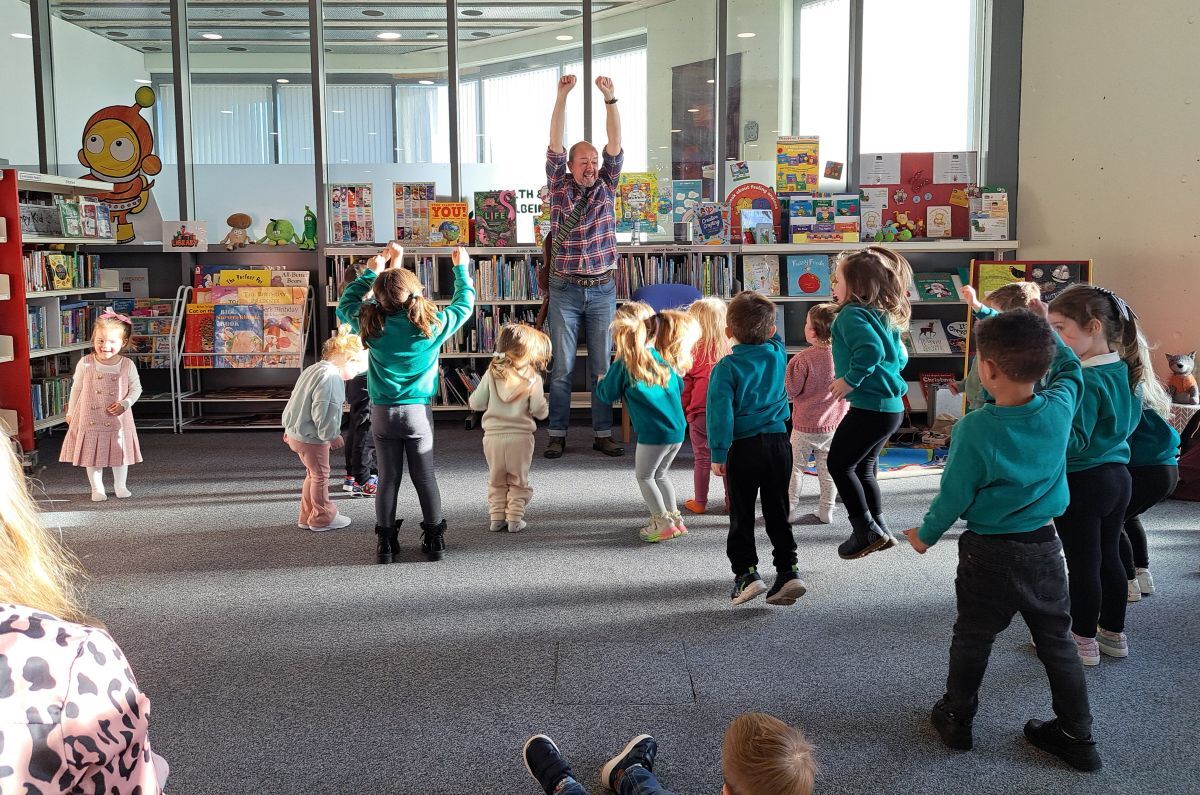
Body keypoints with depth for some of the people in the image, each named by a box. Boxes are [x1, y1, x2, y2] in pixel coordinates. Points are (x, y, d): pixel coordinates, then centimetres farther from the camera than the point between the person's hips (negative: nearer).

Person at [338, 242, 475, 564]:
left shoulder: (373, 325, -10)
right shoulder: (434, 324, -12)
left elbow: (345, 304, 9)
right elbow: (465, 303, 6)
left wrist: (372, 271, 13)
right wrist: (462, 268, 19)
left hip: (383, 413, 1)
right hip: (418, 411, 0)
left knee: (388, 478, 10)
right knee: (424, 476, 10)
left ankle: (386, 542, 15)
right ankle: (435, 539, 16)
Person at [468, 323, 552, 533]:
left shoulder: (491, 373, -3)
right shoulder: (532, 378, -9)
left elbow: (476, 403, -1)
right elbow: (539, 410, -12)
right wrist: (544, 406, 9)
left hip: (493, 435, 2)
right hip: (520, 436, -2)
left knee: (496, 480, 17)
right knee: (518, 480, 13)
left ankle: (497, 517, 15)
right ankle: (514, 518, 9)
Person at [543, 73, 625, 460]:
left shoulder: (605, 188, 7)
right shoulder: (559, 186, 3)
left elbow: (615, 145, -3)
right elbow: (555, 144, -6)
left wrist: (610, 99, -14)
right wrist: (562, 97, -15)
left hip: (602, 289, 1)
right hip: (564, 289, -1)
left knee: (603, 366, 5)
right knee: (561, 367, 2)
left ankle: (603, 434, 12)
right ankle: (557, 434, 10)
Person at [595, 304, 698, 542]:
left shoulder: (624, 365, -10)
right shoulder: (665, 357, 6)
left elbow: (606, 394, 1)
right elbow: (679, 387, 17)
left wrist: (601, 381, 21)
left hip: (653, 433, -6)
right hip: (678, 428, 7)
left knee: (644, 476, 12)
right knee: (660, 473, 24)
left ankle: (663, 523, 10)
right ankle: (674, 517, 27)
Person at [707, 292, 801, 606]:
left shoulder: (726, 368, -10)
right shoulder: (778, 355, 2)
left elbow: (720, 413, -14)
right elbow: (774, 337, 28)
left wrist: (718, 454, -9)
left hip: (744, 448, -4)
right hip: (779, 442, 4)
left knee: (741, 515, 6)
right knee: (778, 513, 10)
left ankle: (746, 573, 3)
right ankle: (788, 571, 7)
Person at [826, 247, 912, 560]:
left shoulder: (852, 315, -14)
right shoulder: (882, 315, 14)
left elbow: (871, 350, -29)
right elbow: (900, 357, 20)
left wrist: (851, 380, -20)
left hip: (869, 407, -10)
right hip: (891, 404, 10)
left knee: (839, 464, 1)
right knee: (863, 467, 18)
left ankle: (866, 531, 4)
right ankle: (878, 529, 23)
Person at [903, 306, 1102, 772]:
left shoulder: (974, 428, -23)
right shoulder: (1059, 408, -11)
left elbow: (954, 496, -14)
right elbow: (1070, 369, 14)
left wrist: (925, 535, 2)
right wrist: (1044, 329, 16)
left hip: (989, 554, -4)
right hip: (1044, 546, 4)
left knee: (973, 639, 15)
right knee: (1056, 641, 16)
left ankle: (957, 719, 31)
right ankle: (1077, 737, 26)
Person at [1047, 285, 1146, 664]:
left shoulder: (1085, 381, -23)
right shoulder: (1125, 370, 3)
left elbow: (1075, 441, -24)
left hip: (1082, 482, -9)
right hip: (1118, 475, 9)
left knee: (1083, 564, 4)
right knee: (1109, 558, 19)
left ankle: (1085, 640, 16)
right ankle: (1114, 633, 31)